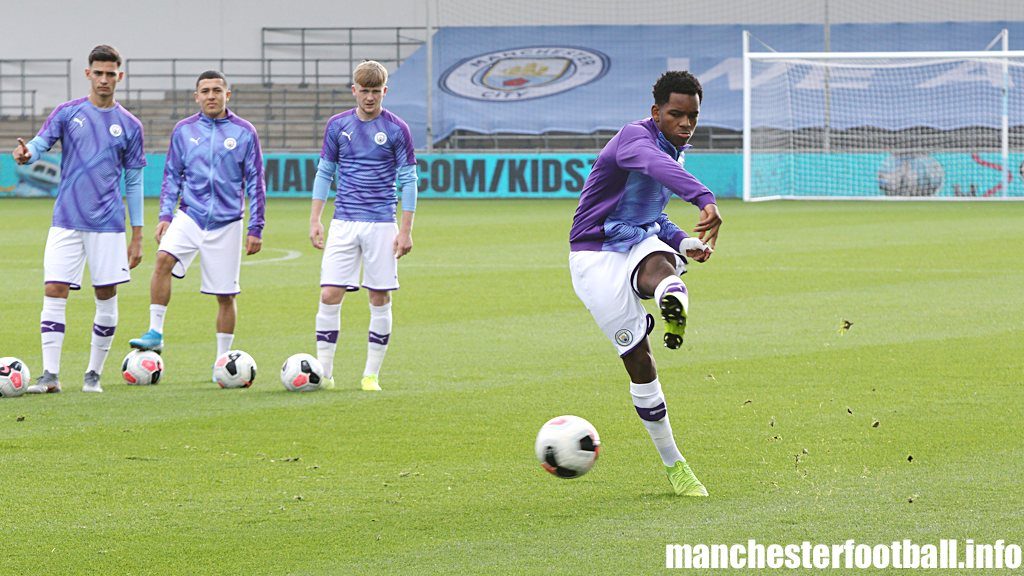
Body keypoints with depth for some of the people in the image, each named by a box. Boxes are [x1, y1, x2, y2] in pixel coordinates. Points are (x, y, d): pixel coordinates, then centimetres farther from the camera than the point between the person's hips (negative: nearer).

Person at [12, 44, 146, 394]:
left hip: (107, 223, 0)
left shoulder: (129, 126, 6)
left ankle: (94, 374, 13)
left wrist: (137, 236, 6)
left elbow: (134, 182, 9)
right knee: (54, 292, -8)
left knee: (106, 297, 2)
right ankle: (50, 375, -8)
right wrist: (26, 154, -32)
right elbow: (40, 144, -6)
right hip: (66, 220, 0)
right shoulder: (67, 113, 6)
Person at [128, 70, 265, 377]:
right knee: (163, 259, -26)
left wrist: (255, 229, 2)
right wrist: (165, 215, 2)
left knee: (225, 295, 2)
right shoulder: (184, 130, 7)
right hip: (189, 215, 1)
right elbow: (172, 176, 13)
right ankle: (155, 333, -22)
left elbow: (255, 182, 4)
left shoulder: (244, 132, 1)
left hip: (226, 222, -1)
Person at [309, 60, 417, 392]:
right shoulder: (337, 126, 6)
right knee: (329, 295, -6)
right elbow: (324, 173, 12)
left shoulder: (396, 130, -2)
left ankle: (371, 375, 8)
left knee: (379, 299, 1)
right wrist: (315, 220, 5)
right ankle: (323, 373, -1)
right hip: (343, 224, 2)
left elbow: (408, 181, 1)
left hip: (381, 225, -2)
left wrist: (406, 230, -4)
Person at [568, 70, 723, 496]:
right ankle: (673, 465, 4)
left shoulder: (676, 152, 12)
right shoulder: (635, 137, -17)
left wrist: (685, 242, 9)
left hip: (639, 243, 6)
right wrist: (706, 200, -61)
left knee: (660, 266, -34)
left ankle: (674, 308, -71)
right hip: (596, 257, -6)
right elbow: (657, 165, -43)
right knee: (640, 363, -7)